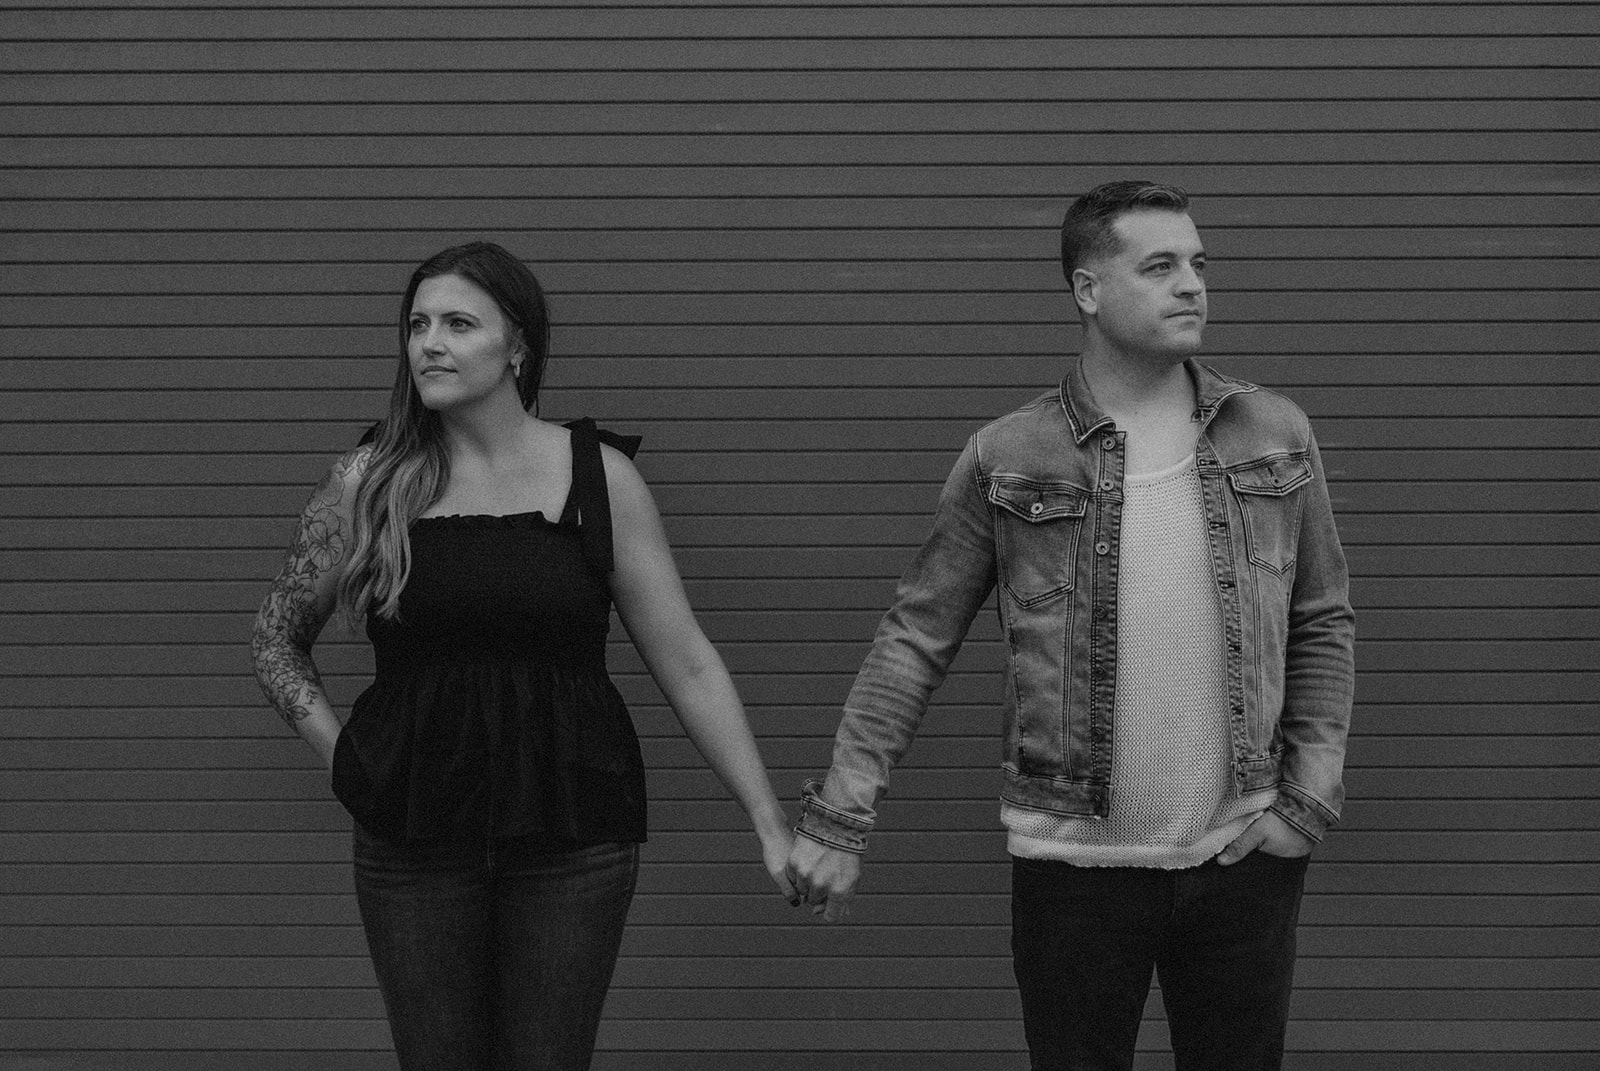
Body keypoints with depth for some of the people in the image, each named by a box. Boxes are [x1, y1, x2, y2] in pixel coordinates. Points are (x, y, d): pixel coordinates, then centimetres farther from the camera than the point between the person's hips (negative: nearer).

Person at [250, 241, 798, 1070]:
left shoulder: (599, 476, -1)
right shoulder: (366, 485, 1)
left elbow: (687, 665, 0)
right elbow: (278, 638, 14)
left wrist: (770, 822, -2)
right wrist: (340, 754, 0)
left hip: (573, 837, -1)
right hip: (413, 839, 1)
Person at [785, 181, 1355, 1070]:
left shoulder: (1276, 436, 4)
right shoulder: (1008, 458, -3)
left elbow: (1322, 625, 9)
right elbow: (916, 639, -1)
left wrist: (1310, 797, 0)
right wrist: (839, 816, -6)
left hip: (1244, 858, 2)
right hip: (1072, 863, -2)